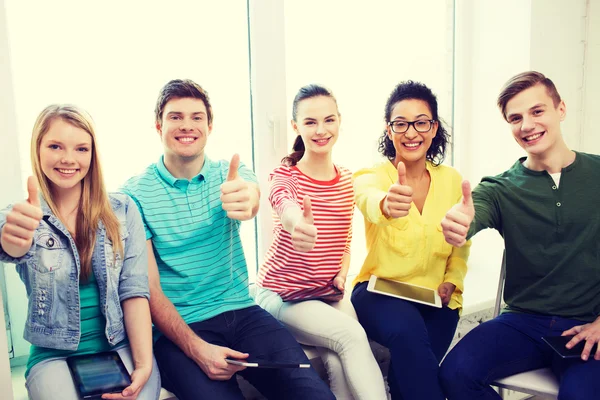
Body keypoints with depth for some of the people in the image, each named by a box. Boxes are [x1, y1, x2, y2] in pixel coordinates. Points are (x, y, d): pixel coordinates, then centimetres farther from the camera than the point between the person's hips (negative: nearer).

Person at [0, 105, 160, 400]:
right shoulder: (26, 217, -1)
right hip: (55, 356, 0)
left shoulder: (122, 210, 0)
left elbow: (134, 288, -5)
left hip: (121, 347, 0)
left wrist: (144, 363, -15)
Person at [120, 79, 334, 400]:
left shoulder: (231, 174, 4)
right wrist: (196, 348, -21)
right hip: (177, 327, -2)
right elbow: (149, 288, -7)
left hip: (241, 312, 3)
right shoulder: (134, 194, -4)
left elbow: (250, 197, -21)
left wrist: (246, 200, -46)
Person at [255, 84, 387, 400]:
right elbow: (285, 206, -39)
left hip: (330, 293, 4)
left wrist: (342, 275, -4)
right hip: (282, 294, -4)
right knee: (352, 335, -28)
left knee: (339, 362, -24)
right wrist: (297, 225, -63)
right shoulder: (285, 175, -12)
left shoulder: (346, 179, 4)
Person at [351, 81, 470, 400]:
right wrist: (387, 204, -56)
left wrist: (451, 282, 0)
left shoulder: (452, 180, 4)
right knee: (408, 333, -33)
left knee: (410, 369, -23)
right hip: (379, 292, -2)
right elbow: (369, 198, -33)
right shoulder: (372, 176, -6)